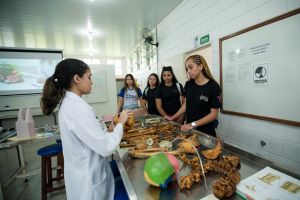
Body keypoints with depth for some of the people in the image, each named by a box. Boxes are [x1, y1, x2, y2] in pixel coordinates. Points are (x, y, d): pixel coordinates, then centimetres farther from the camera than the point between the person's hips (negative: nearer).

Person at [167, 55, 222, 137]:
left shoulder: (213, 87, -15)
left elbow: (214, 114, -14)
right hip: (189, 128, 4)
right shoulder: (188, 84, -1)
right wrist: (173, 117, 0)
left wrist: (193, 124, -22)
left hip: (205, 131, -4)